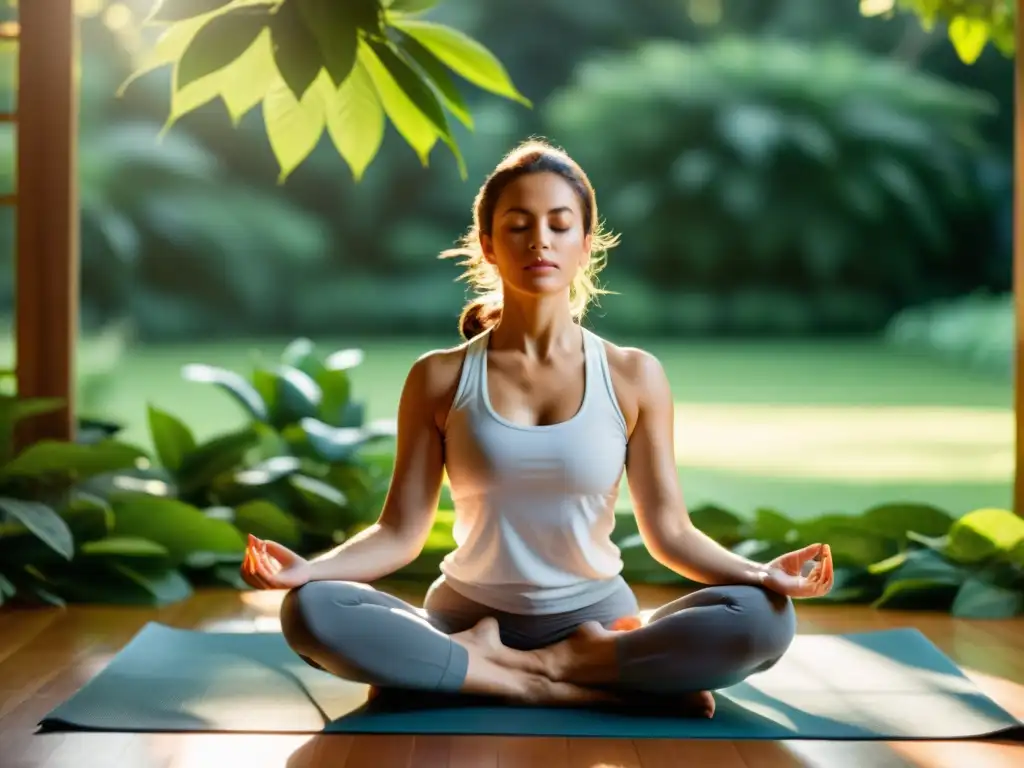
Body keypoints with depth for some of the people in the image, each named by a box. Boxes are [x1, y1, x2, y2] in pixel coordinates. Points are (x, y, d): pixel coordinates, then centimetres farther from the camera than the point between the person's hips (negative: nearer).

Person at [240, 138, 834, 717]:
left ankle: (553, 664, -18)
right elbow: (401, 532, -3)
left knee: (763, 620, -27)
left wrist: (758, 572, -19)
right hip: (466, 619, 1)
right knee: (311, 611, -29)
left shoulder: (634, 376, 0)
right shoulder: (439, 379, -1)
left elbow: (669, 529, 0)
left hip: (596, 622, 0)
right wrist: (308, 567, -22)